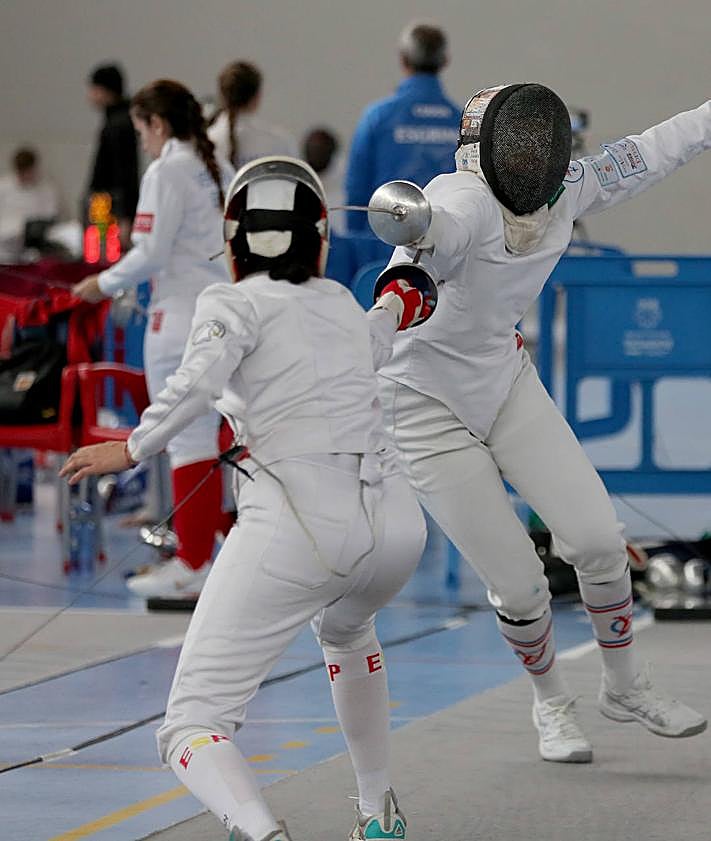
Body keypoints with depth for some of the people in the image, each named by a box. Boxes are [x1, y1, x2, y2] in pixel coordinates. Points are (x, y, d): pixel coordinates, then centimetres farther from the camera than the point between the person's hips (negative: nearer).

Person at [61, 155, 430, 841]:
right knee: (343, 626, 42)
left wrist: (131, 449, -9)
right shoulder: (345, 305, 22)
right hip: (394, 520, 6)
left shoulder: (234, 303, 5)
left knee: (190, 728, -3)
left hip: (295, 522, -6)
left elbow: (200, 381, -17)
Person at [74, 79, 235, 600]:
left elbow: (152, 253, -14)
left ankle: (193, 565, -1)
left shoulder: (167, 172, -10)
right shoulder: (219, 170, 13)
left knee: (189, 439, -4)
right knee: (207, 436, 13)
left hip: (184, 313, -8)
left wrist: (105, 284, 1)